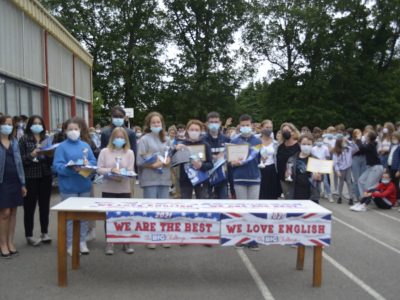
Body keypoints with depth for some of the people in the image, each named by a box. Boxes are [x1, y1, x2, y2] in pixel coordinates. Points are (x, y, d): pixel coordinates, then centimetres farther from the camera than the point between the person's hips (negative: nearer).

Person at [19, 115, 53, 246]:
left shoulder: (47, 139, 9)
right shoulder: (24, 139, -2)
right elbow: (20, 159, -7)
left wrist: (50, 154, -10)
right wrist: (31, 155, -23)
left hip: (45, 177, 4)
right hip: (30, 178, -4)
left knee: (45, 206, 10)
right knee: (30, 207, 2)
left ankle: (45, 233, 21)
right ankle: (29, 236, 12)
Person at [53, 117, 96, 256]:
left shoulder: (85, 145, 9)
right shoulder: (62, 147, -4)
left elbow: (94, 161, 8)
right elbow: (57, 166, -12)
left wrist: (88, 164, -14)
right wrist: (71, 168, -27)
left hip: (84, 186, 4)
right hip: (68, 187, -4)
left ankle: (82, 242, 22)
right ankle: (70, 244, 12)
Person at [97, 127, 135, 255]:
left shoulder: (129, 153, 4)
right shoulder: (104, 151, 3)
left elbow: (130, 171, -3)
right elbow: (99, 169, -3)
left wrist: (121, 175, -21)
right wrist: (111, 171, -18)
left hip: (124, 189, 0)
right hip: (108, 189, 0)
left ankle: (126, 242, 17)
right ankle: (109, 243, 17)